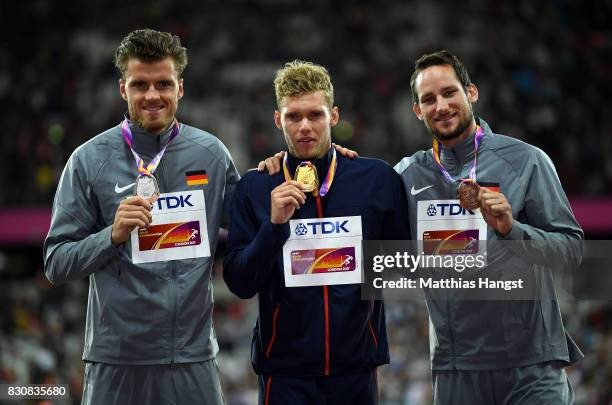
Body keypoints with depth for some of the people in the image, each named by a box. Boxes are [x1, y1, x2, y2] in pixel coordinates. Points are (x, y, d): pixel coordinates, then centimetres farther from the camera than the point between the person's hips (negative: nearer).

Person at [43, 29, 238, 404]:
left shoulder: (211, 153, 5)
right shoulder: (90, 159, -1)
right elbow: (57, 264, -1)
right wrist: (113, 235, -16)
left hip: (194, 359, 2)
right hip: (116, 359, -2)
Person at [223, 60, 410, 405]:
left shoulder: (379, 179, 1)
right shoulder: (255, 188, 0)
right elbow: (240, 283, -4)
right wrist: (274, 223, -15)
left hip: (356, 367, 1)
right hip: (285, 371, -1)